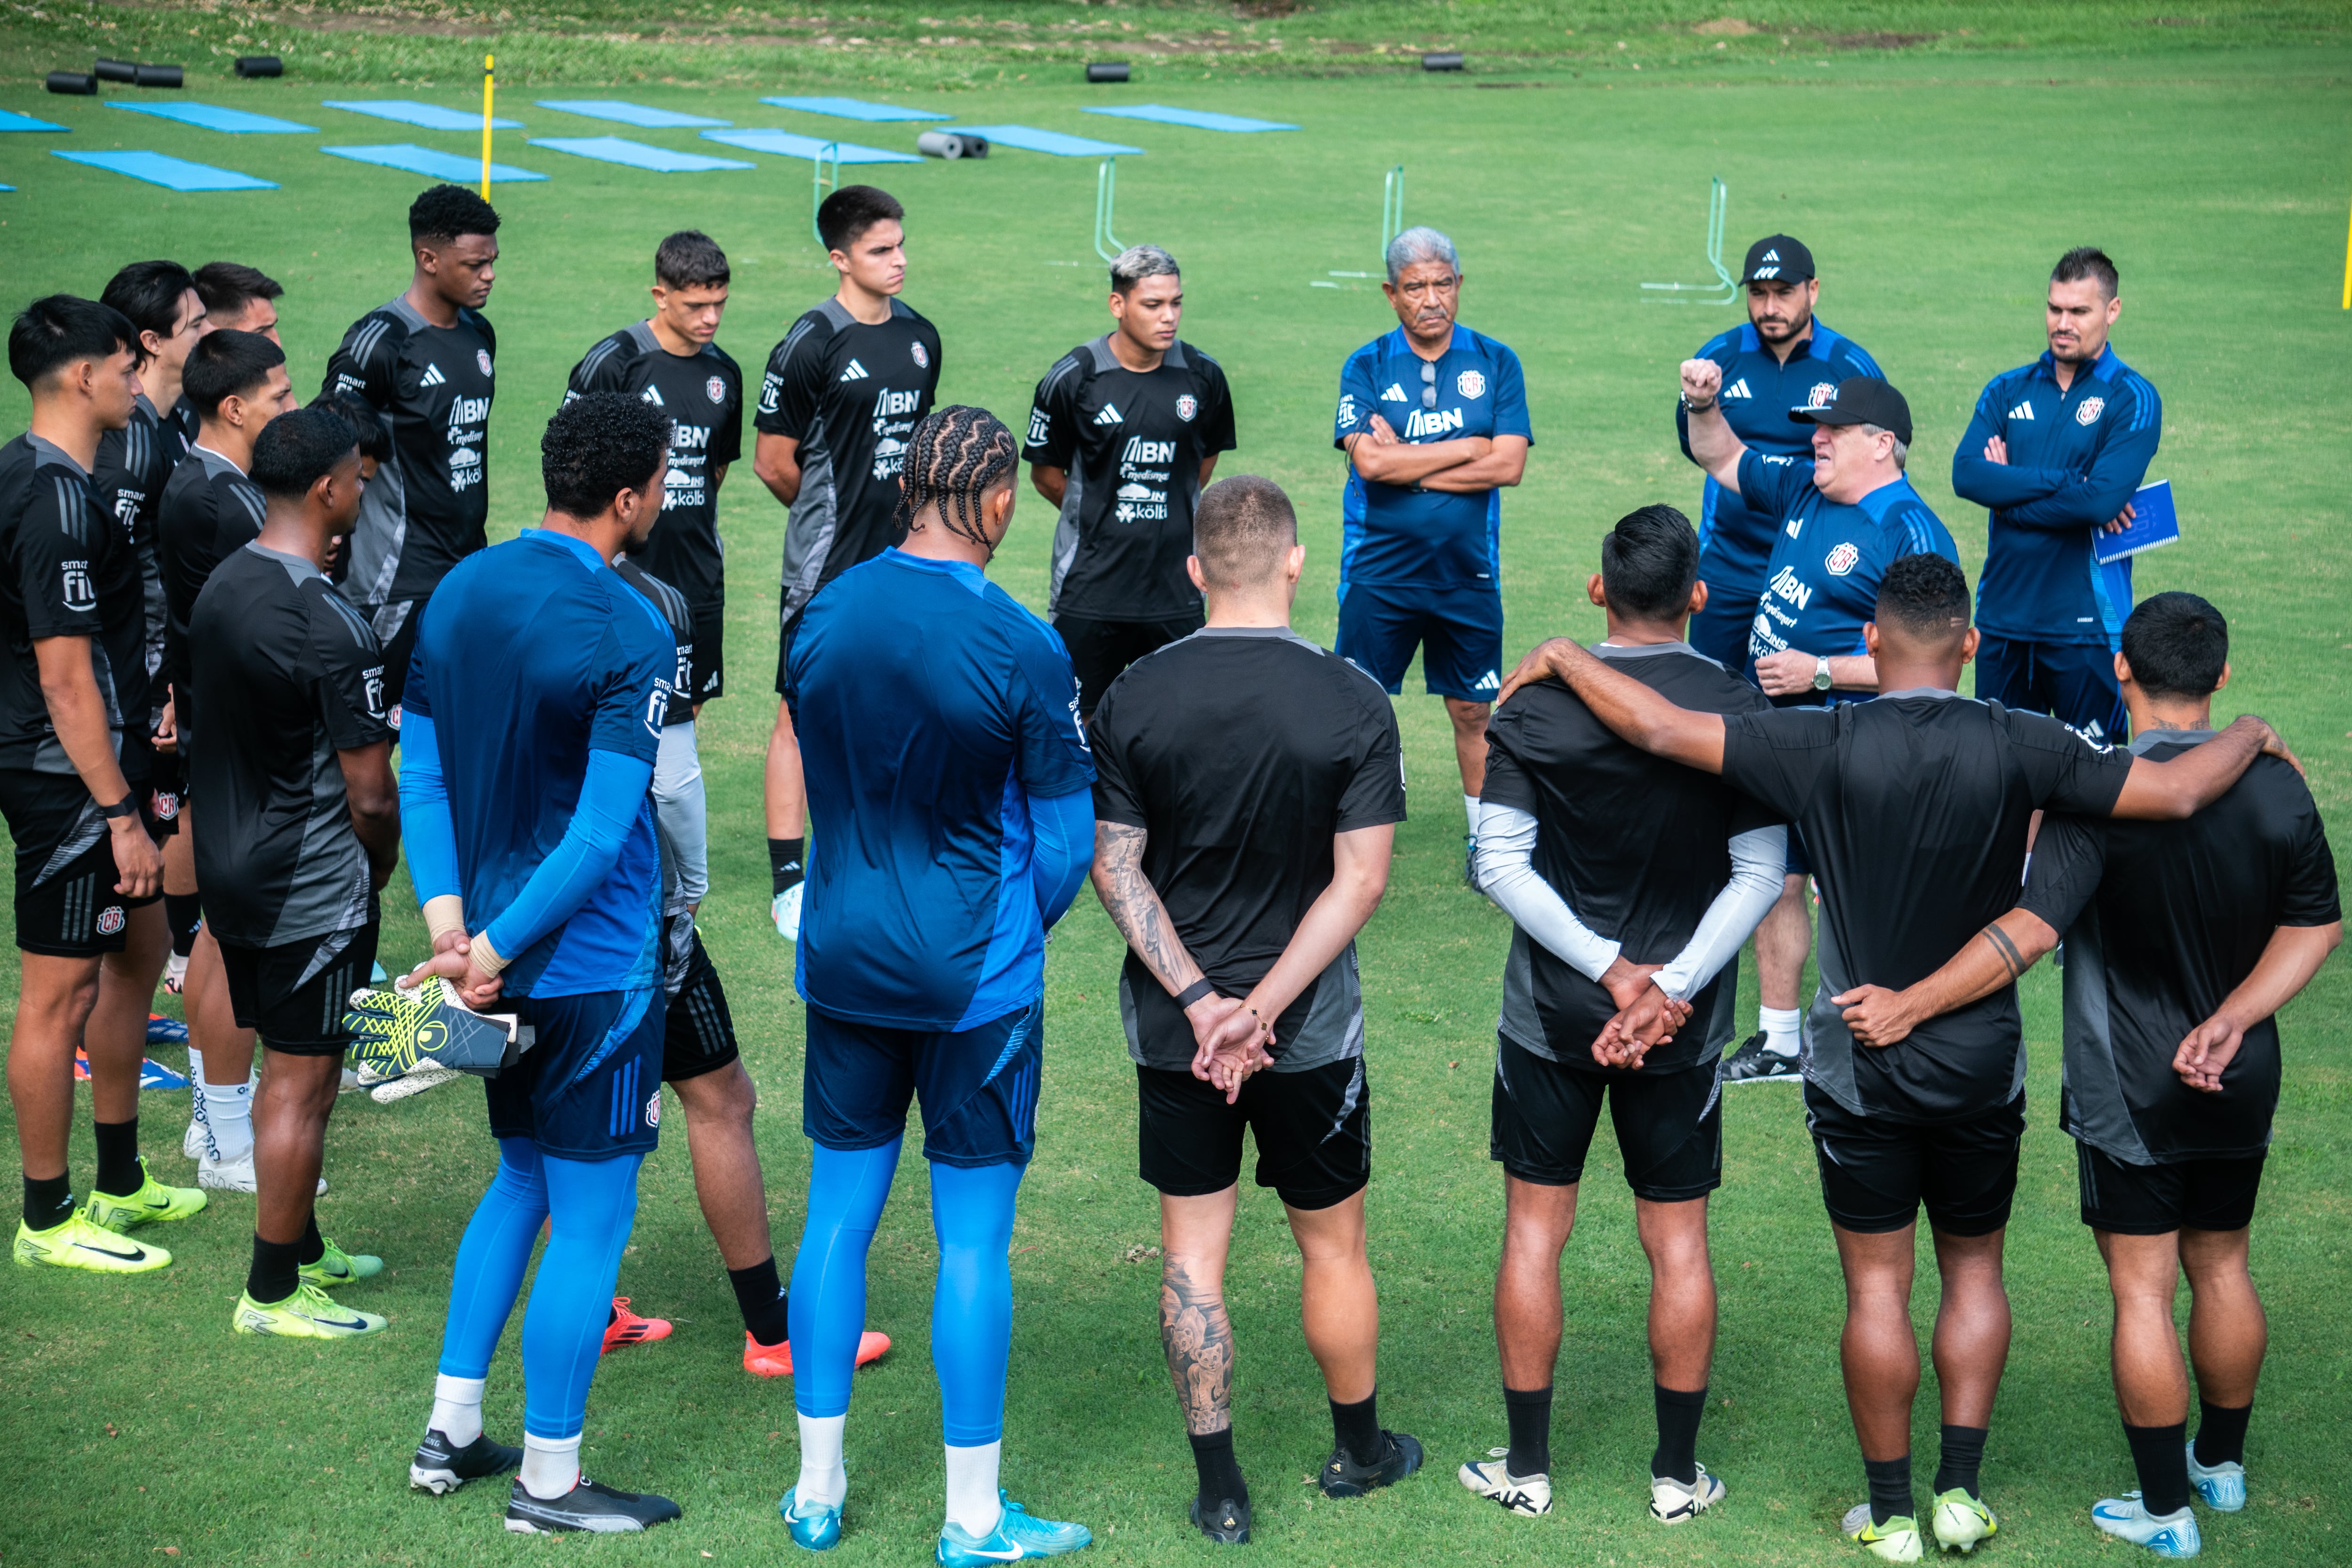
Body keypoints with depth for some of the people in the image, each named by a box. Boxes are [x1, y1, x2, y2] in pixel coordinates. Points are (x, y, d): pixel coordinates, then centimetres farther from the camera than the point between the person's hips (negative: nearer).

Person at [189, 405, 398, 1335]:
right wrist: (380, 865, 3)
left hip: (232, 868, 9)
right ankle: (273, 1293, 9)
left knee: (287, 1071, 20)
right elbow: (371, 792, -19)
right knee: (303, 1086, 1)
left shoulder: (219, 589, 4)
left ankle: (300, 1248, 32)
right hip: (315, 891, -9)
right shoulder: (331, 627, -22)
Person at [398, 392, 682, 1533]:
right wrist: (495, 950, -18)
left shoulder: (459, 592, 4)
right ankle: (548, 1482, 12)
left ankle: (450, 1433, 28)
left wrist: (448, 915, -4)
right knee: (590, 1220, 4)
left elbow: (420, 769, 4)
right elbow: (602, 833, -23)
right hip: (595, 966, -8)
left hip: (501, 957, 8)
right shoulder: (629, 634, -18)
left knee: (522, 1180, 23)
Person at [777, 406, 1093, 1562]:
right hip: (975, 978, -4)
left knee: (838, 1216, 14)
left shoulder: (822, 619, -2)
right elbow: (1065, 837, -6)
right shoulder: (1021, 650, -15)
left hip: (842, 959, 5)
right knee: (974, 1239, 3)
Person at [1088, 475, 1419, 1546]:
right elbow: (1360, 879, -14)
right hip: (1310, 1031, -1)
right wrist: (1261, 1009, -14)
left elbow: (1114, 867, -8)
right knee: (1331, 1244, 16)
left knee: (1192, 1250, 10)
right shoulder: (1352, 702, -11)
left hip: (1171, 1027, 1)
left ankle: (1220, 1489, 13)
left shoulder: (1131, 700, -7)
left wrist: (1200, 1003, -11)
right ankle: (1358, 1450, 33)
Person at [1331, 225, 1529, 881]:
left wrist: (1408, 466, -11)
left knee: (1475, 710, 9)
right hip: (1379, 574, -1)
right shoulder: (1365, 368, -1)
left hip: (1468, 574, 1)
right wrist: (1468, 447, -11)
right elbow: (1368, 462, -16)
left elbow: (1508, 465, -9)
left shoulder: (1495, 363, 2)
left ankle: (1484, 840, 22)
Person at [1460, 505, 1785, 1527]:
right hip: (1685, 1022, 1)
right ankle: (1678, 1476, 18)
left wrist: (1610, 967, -12)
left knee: (1534, 1231, 10)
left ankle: (1527, 1467, 17)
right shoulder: (1741, 712, -7)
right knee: (1678, 1242, 10)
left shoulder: (1537, 704, -8)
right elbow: (1760, 874, -10)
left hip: (1549, 1012, 0)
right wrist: (1670, 985, -13)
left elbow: (1501, 864, -11)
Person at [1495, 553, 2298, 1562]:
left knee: (1877, 1287, 8)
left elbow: (1661, 730, -18)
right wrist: (2249, 736, 10)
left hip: (1860, 1070, -1)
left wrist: (1561, 658, -3)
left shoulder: (1826, 747, -15)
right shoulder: (2017, 748, -12)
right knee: (1974, 1269, 18)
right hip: (1982, 1065, 1)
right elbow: (2176, 793, -11)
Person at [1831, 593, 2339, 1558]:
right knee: (2222, 1269, 21)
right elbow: (2316, 926, -1)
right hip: (2242, 1084, 5)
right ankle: (2222, 1463, 37)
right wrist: (2226, 1025, -5)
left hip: (2130, 1096, -5)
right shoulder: (2276, 788, -5)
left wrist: (1910, 1005, -26)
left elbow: (2030, 932, -28)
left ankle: (2167, 1510, 11)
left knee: (2143, 1291, 4)